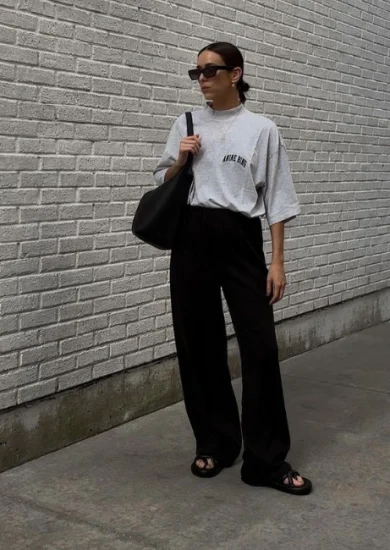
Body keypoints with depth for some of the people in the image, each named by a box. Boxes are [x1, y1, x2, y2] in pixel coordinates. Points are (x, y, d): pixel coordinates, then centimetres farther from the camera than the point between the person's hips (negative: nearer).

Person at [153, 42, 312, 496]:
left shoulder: (261, 129, 2)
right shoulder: (186, 124, 11)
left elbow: (276, 199, 1)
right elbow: (162, 184, 17)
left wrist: (277, 261, -5)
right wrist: (180, 160, -4)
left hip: (240, 238, -3)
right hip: (192, 237, 3)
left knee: (260, 344, -6)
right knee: (199, 343, 6)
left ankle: (266, 460, 2)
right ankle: (214, 443, 22)